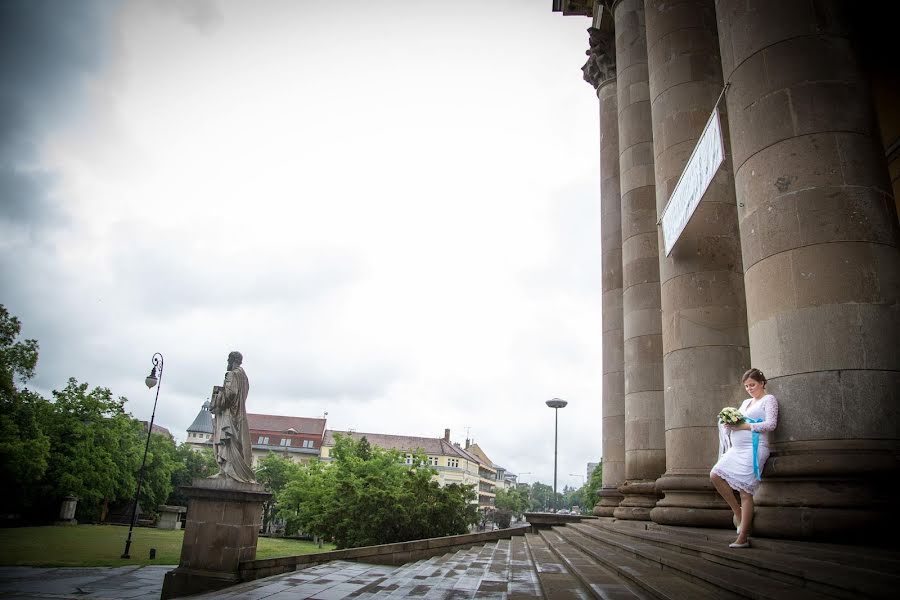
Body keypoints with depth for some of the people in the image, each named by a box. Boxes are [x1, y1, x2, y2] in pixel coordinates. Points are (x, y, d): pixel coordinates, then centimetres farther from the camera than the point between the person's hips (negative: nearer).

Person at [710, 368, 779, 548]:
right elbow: (737, 422, 22)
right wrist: (730, 424, -2)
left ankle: (743, 538, -5)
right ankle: (738, 512, 10)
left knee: (745, 492, -10)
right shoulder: (746, 402, 24)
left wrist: (744, 426, -15)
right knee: (715, 475, -4)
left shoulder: (769, 399, 3)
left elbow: (771, 424, -10)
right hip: (737, 448, 8)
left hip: (754, 449, -8)